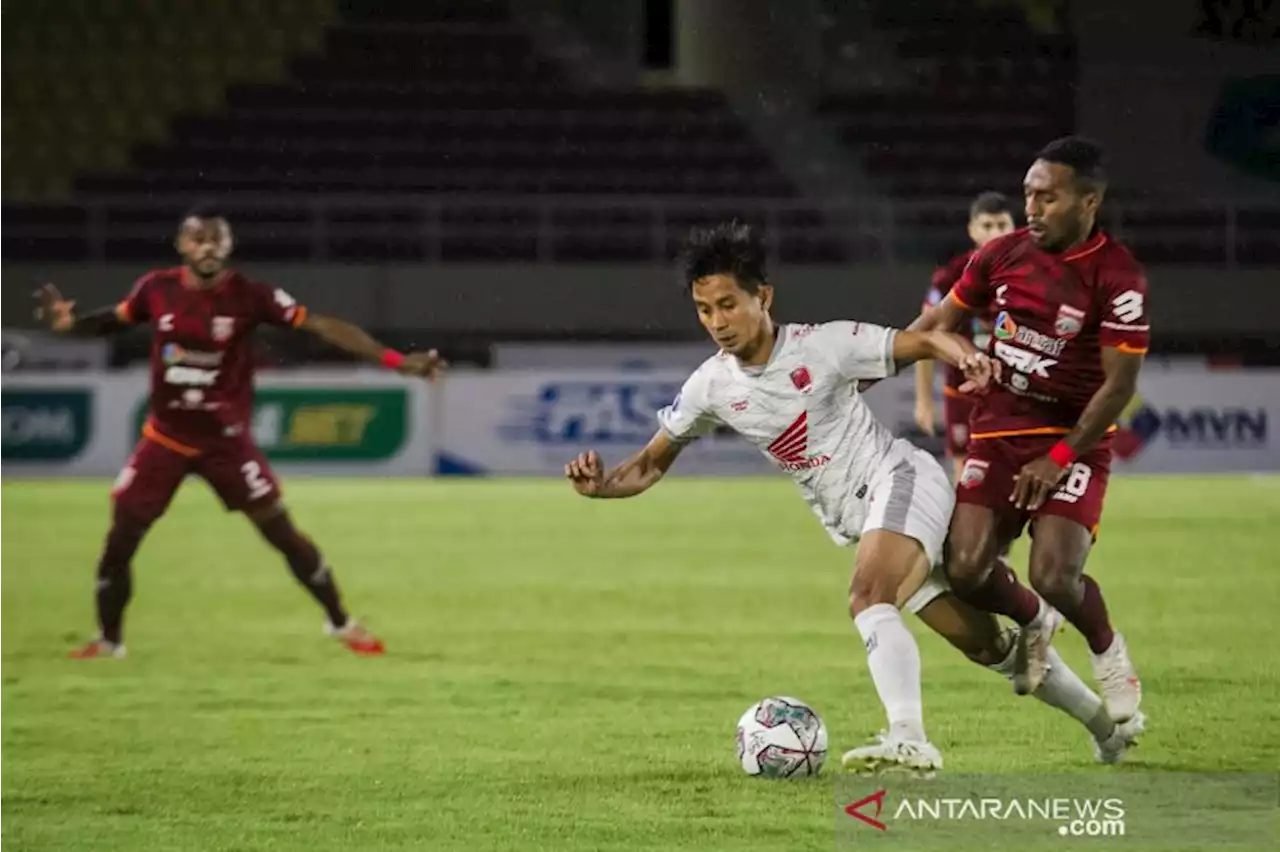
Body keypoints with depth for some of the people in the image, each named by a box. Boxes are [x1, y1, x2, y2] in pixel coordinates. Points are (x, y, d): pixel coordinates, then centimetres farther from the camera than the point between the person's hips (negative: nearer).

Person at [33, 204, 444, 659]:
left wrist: (397, 361, -25)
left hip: (226, 441, -2)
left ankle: (341, 623, 17)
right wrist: (69, 322, -10)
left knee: (283, 534, -1)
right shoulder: (156, 289, -8)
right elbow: (114, 320, 12)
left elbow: (322, 325, -19)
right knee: (120, 540, -1)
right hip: (165, 438, 2)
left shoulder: (250, 295, -16)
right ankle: (108, 640, 19)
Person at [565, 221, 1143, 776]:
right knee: (983, 643, 10)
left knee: (867, 599, -33)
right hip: (854, 520, 6)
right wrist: (601, 485, -13)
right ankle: (1106, 724, 25)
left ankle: (908, 740, -42)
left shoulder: (823, 346, -14)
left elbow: (923, 341, -8)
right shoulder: (711, 387, 0)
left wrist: (965, 355, -31)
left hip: (899, 478, -6)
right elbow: (652, 464, 8)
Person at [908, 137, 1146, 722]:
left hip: (1074, 440, -4)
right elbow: (940, 323, 14)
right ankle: (1033, 622, 21)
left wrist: (1060, 458, -16)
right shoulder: (1002, 255, 1)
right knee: (965, 569, -13)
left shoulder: (1118, 279, -13)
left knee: (1054, 576, -21)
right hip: (998, 433, 4)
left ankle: (1108, 653, 13)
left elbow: (1119, 384, -12)